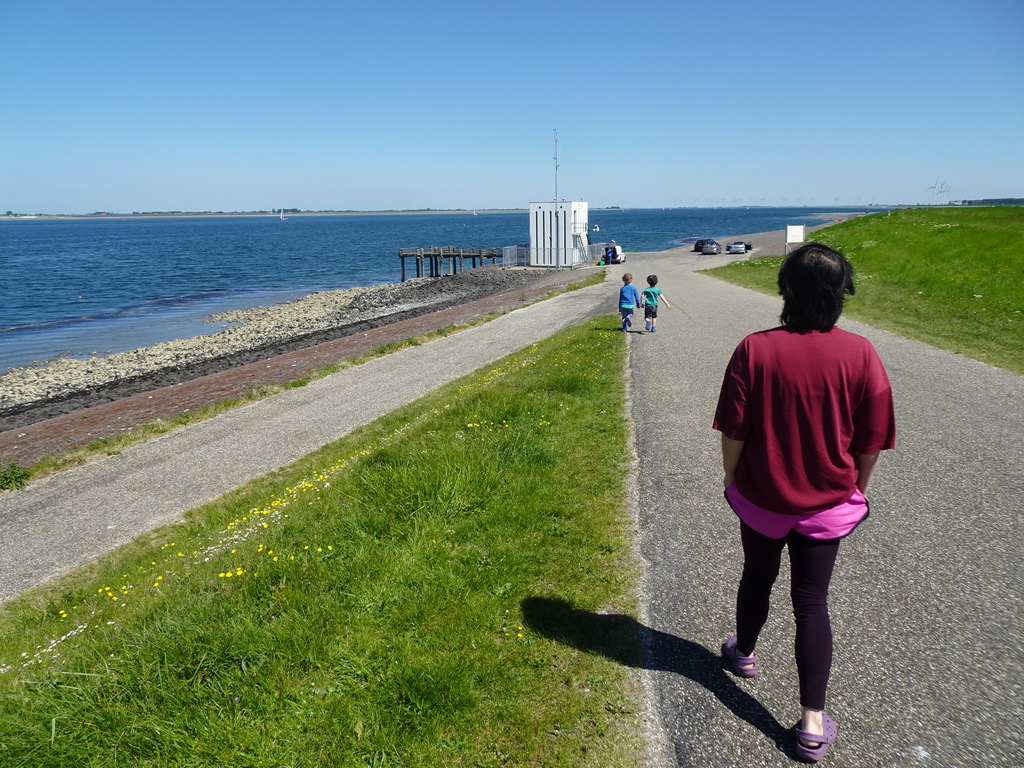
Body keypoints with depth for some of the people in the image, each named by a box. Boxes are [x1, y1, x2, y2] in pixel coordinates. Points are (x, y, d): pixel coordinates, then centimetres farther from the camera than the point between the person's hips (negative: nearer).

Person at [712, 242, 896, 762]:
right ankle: (813, 723, 15)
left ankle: (744, 654, 48)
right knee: (812, 601, 10)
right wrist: (858, 487, 11)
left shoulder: (754, 350, -19)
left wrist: (731, 476, 5)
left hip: (760, 498, 0)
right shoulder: (859, 354, -15)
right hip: (827, 504, 0)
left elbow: (733, 430, -12)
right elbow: (872, 439, -6)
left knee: (757, 578, 23)